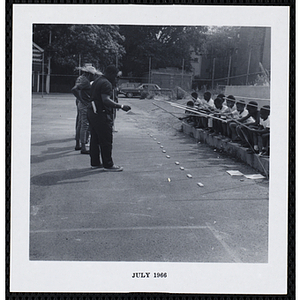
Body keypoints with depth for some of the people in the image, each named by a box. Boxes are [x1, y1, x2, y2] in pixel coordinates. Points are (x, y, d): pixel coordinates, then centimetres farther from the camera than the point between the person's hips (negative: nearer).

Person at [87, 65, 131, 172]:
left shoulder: (97, 81, 16)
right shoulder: (106, 83, -15)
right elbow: (106, 100, -27)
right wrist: (121, 106, -29)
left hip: (92, 113, 10)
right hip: (102, 114, -10)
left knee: (95, 139, 14)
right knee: (106, 141, -3)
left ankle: (95, 162, 21)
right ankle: (108, 164, 2)